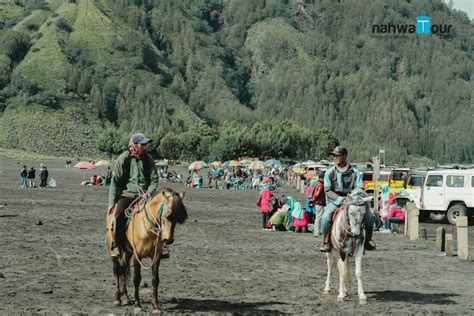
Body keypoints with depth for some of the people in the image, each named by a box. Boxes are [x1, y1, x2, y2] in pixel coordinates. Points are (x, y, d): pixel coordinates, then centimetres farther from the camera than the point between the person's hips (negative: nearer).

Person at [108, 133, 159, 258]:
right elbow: (114, 182, 0)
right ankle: (116, 246, -14)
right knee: (119, 216, -28)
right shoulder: (123, 159, -3)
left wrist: (149, 191, -13)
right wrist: (112, 202, -5)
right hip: (126, 195, -3)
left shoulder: (148, 159, 4)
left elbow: (154, 179, 8)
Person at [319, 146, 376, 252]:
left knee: (370, 217, -15)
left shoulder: (355, 172, 4)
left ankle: (367, 241, 7)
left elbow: (359, 189, 0)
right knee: (326, 216, -32)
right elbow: (327, 190, -4)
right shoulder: (330, 172, 2)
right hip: (334, 201, -1)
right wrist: (339, 199, -21)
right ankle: (325, 242, -16)